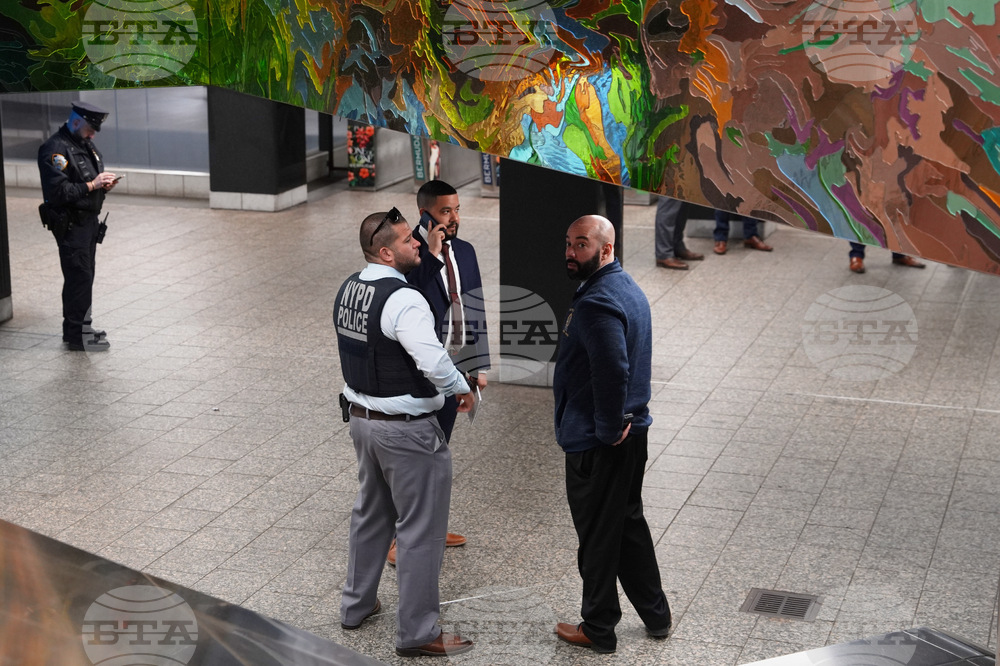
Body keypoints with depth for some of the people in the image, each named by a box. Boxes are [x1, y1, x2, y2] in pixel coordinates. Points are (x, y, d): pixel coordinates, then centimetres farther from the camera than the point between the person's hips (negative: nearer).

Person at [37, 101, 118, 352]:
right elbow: (59, 191, -23)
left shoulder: (87, 145, 14)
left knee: (85, 275, 15)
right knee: (79, 276, -7)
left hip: (90, 221, 9)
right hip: (70, 225, -9)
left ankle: (80, 326, 27)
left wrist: (105, 184, 3)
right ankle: (77, 336, -1)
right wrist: (92, 185, -21)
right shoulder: (55, 149, -17)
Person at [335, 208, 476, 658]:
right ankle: (417, 634, 10)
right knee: (421, 531, 2)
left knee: (370, 514, 25)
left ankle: (356, 605, 39)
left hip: (361, 416, 9)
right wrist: (462, 389, -14)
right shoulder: (404, 300, -24)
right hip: (406, 430, -9)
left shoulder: (349, 289, 3)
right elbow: (435, 363, -31)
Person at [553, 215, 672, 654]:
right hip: (632, 433, 10)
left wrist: (609, 429, -21)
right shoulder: (630, 289, 11)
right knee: (630, 524, 20)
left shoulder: (598, 302, -22)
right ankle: (656, 617, 31)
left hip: (596, 443, -10)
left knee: (597, 536, 4)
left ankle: (599, 630, 17)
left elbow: (612, 372, -32)